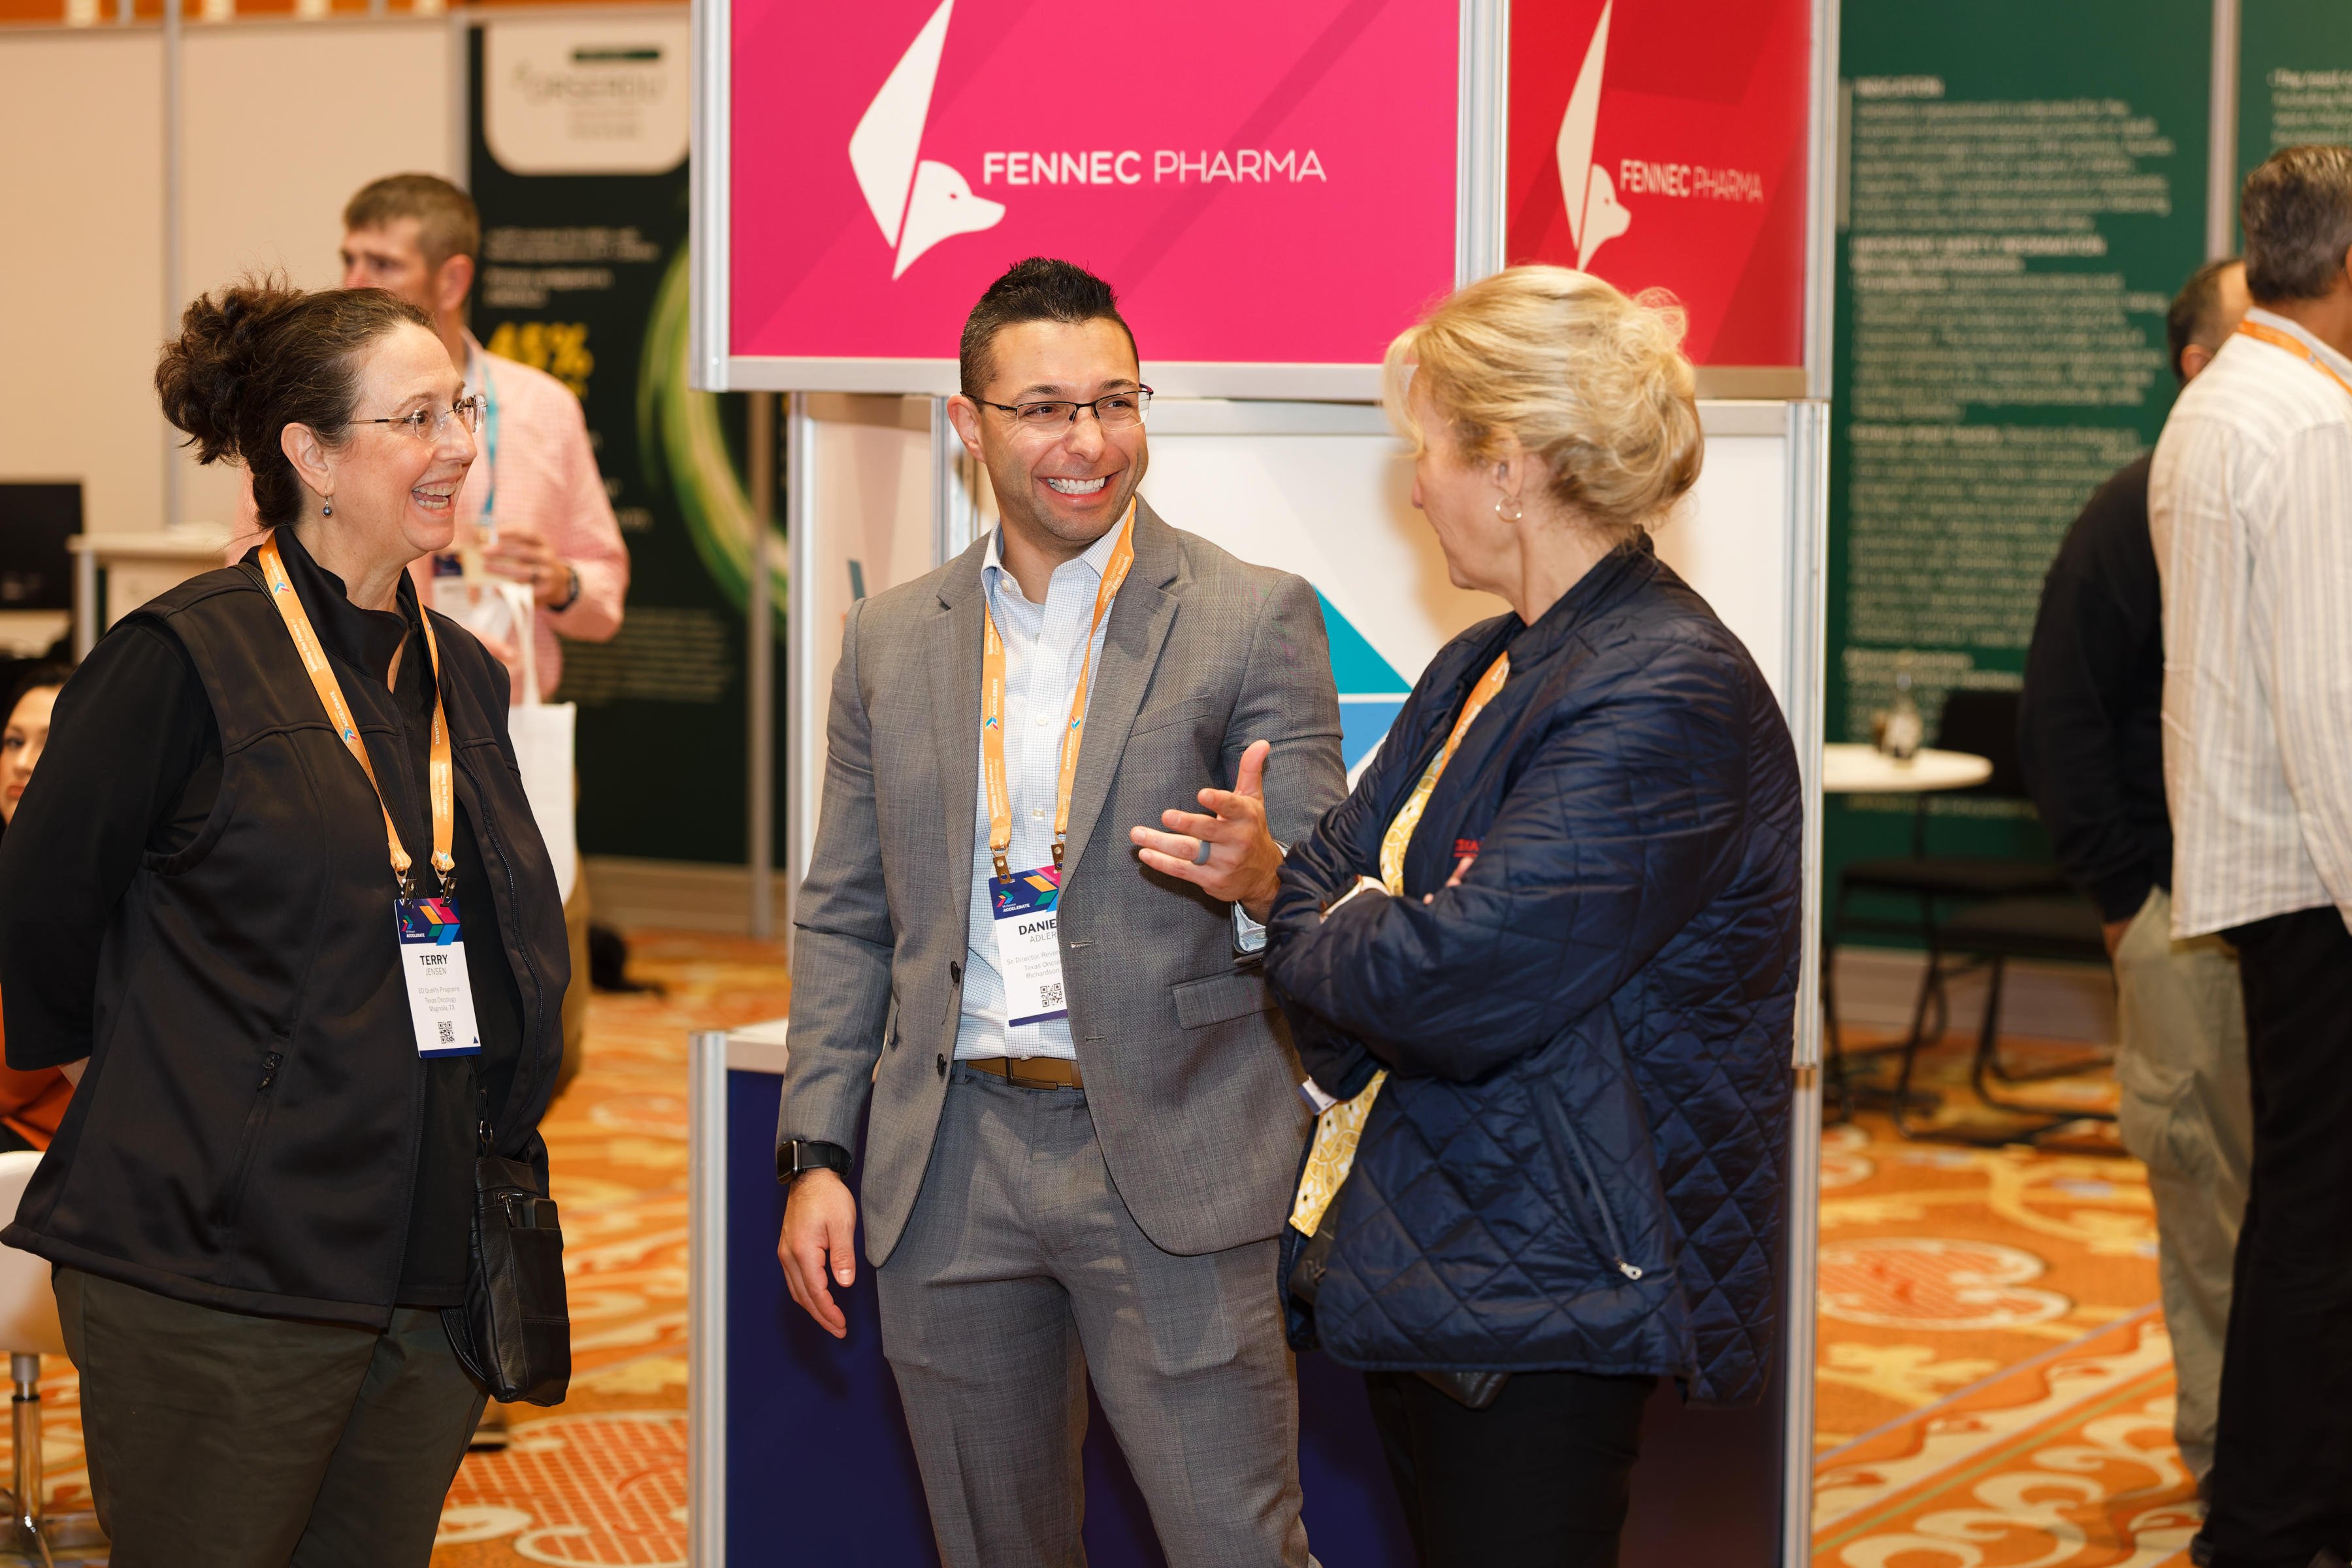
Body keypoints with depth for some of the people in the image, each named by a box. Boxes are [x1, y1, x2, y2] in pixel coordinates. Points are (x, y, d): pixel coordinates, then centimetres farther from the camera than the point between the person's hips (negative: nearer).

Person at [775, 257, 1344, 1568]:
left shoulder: (1253, 618, -2)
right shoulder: (892, 640, 10)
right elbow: (844, 917, 13)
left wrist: (1262, 875, -27)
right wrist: (819, 1153, 6)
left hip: (1168, 1156, -4)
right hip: (952, 1162, 4)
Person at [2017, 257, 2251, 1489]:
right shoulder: (2142, 512, 1)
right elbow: (2060, 719, 1)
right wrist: (2121, 893, -3)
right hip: (2189, 908, -2)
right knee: (2206, 1171, 1)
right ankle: (2225, 1436, 11)